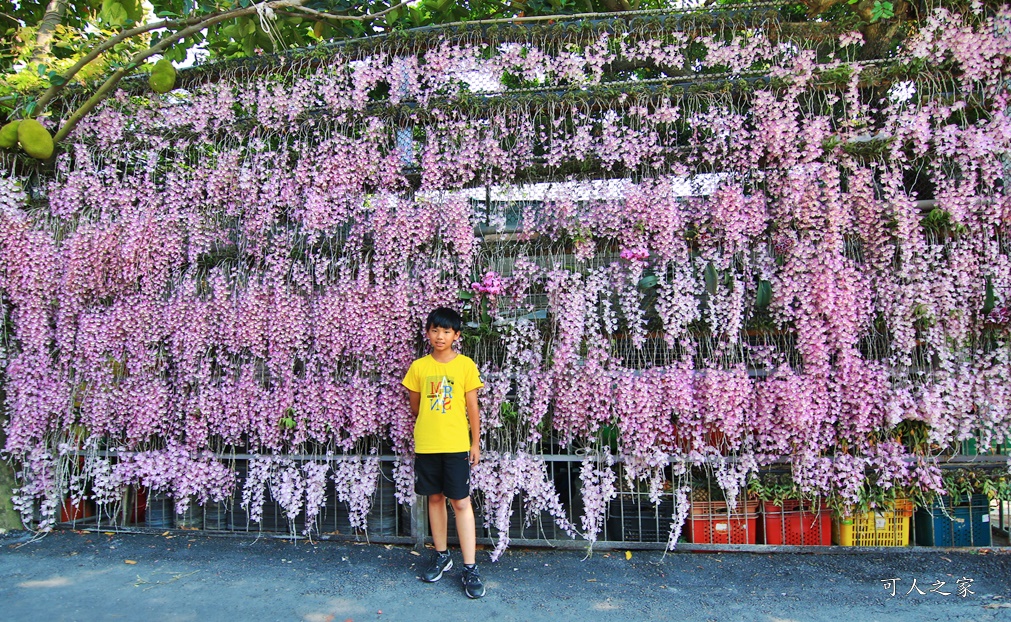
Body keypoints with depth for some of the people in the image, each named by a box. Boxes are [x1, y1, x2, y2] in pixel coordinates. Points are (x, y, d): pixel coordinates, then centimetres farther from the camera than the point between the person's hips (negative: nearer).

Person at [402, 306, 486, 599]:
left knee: (461, 502, -3)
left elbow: (472, 408, 1)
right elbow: (414, 407, 13)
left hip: (457, 445, -2)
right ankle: (441, 555, 29)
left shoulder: (465, 365, -2)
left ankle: (470, 568, 3)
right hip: (425, 445, 3)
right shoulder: (418, 367, 3)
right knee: (435, 498, 13)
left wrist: (476, 443, 1)